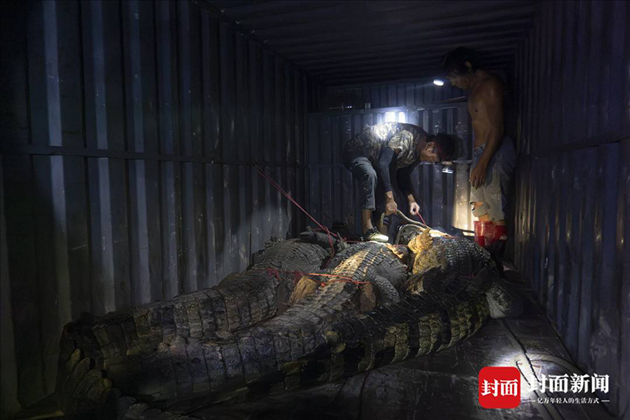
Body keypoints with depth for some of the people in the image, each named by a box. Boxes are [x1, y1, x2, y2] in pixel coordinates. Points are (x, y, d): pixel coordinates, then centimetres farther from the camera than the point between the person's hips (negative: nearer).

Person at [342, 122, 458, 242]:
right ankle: (368, 230, -37)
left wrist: (411, 200, -7)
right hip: (355, 151, -10)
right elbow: (383, 164, -38)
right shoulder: (407, 136, -32)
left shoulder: (418, 151, -1)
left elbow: (403, 176, 7)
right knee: (370, 174, -36)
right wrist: (390, 198, -37)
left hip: (372, 159, 10)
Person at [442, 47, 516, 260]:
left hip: (496, 153, -10)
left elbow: (497, 128, -17)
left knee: (496, 211, -7)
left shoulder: (490, 85, -10)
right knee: (480, 208, 12)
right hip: (481, 152, 10)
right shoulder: (474, 89, 18)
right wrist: (477, 161, 15)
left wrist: (482, 163, -22)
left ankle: (495, 261, -2)